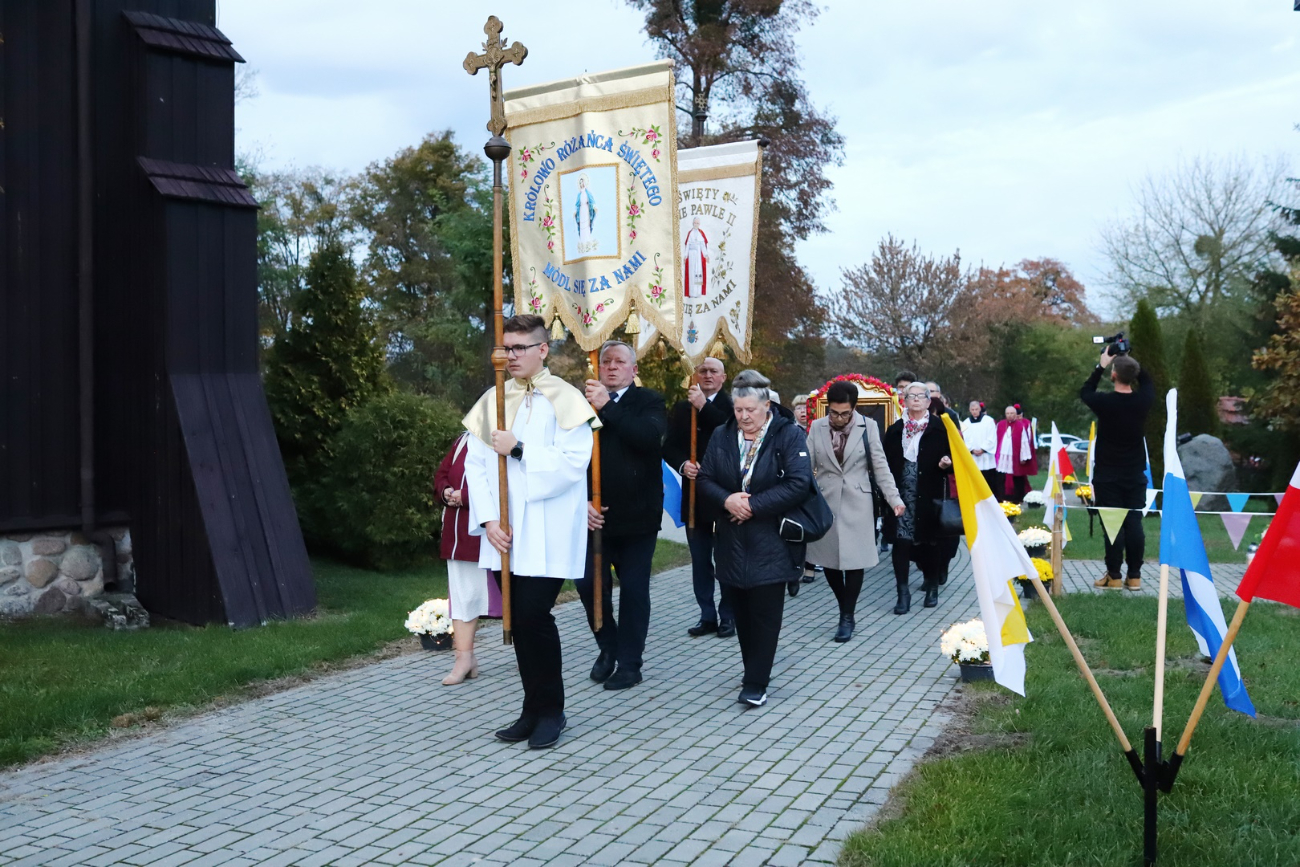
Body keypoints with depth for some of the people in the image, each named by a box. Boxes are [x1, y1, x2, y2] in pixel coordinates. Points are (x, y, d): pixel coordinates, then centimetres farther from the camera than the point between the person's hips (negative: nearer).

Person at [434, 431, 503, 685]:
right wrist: (445, 492, -6)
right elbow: (441, 474, 16)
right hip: (461, 533, 7)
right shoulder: (465, 439, 12)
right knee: (463, 594, 5)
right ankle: (464, 659, 9)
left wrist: (466, 496, -24)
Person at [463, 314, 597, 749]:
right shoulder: (493, 400, 9)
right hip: (504, 533, 5)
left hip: (547, 534, -5)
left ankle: (549, 711, 9)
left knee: (533, 617, -8)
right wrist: (489, 519, -5)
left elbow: (572, 463, -14)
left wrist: (518, 449, -17)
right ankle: (535, 709, 19)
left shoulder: (565, 399, -4)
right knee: (520, 620, 8)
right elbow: (476, 464, 6)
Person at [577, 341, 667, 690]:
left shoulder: (648, 401, 0)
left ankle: (629, 664, 15)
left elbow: (650, 437, -20)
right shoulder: (582, 402, 4)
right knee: (589, 584, 5)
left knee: (634, 590, 4)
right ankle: (608, 648, 27)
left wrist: (607, 407, -24)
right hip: (594, 513, 2)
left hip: (636, 515, -2)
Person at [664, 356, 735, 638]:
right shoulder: (682, 408, 9)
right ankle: (707, 616, 17)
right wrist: (682, 464, -14)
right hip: (694, 493, 4)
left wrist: (704, 406, -25)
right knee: (700, 559, 9)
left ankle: (728, 616, 13)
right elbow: (669, 447, 5)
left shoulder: (731, 405, -4)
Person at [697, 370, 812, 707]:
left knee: (765, 613, -2)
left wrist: (754, 506, -18)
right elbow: (705, 480, 6)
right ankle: (753, 672, 24)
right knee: (742, 611, 11)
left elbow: (799, 484, -17)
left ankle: (756, 683, 3)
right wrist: (726, 500, -15)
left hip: (771, 542, -4)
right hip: (733, 540, 5)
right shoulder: (721, 436, 6)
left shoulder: (789, 435, -8)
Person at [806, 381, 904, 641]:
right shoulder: (817, 427, 1)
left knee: (854, 560, -1)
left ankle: (847, 617, 11)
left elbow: (880, 466, 0)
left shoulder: (868, 426, -2)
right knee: (829, 560, 6)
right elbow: (806, 466, 3)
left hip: (856, 503, -2)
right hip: (825, 503, 2)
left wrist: (894, 498, -6)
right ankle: (845, 609, 25)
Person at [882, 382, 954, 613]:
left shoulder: (940, 429, 1)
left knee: (930, 541, 7)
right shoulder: (894, 431, 7)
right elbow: (886, 464, 6)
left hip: (929, 498, -1)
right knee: (901, 542, -4)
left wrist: (947, 464, -20)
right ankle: (903, 592, 0)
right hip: (901, 496, 1)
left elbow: (952, 457, 1)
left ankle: (932, 587, 24)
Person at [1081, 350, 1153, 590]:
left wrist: (1101, 366, 12)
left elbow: (1085, 392, 8)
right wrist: (1129, 361, 16)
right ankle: (1134, 576, 7)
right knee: (1134, 523, 4)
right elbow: (1147, 382, 19)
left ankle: (1113, 576, -1)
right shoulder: (1143, 400, -6)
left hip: (1108, 476, -3)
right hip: (1135, 475, 3)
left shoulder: (1105, 402, -15)